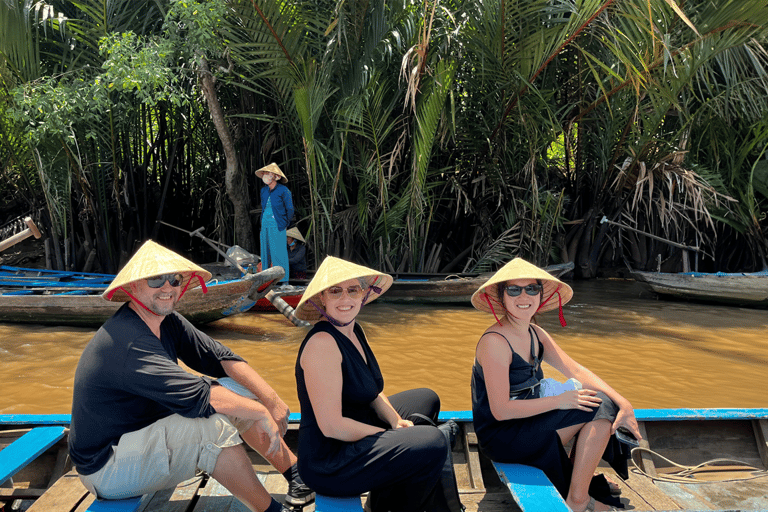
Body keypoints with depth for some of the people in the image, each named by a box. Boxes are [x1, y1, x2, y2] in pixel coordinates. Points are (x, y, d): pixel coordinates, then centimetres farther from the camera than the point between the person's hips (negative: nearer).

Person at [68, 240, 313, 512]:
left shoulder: (167, 321, 0)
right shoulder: (128, 342, -29)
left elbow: (220, 358, -3)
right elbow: (196, 396, -35)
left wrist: (273, 400, -14)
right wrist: (261, 412, -25)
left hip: (147, 431, 9)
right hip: (106, 471, -9)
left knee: (234, 391, 0)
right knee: (214, 424, -29)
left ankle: (298, 475, 9)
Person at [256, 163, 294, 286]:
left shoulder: (283, 190, -7)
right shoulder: (264, 190, 12)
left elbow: (290, 210, -2)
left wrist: (285, 225, 4)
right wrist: (262, 227, 17)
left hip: (277, 225, -6)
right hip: (265, 225, 6)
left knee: (279, 252, -8)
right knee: (265, 252, 7)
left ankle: (284, 281, -2)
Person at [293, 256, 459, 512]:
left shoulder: (355, 331, 5)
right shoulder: (322, 343, -25)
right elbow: (331, 426, -27)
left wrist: (396, 421, -3)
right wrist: (389, 434, -16)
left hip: (355, 436, 10)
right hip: (327, 465, -10)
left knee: (426, 399, 23)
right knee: (432, 444, -24)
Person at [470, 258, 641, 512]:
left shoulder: (536, 334, 5)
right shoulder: (494, 341, -23)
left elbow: (576, 371, 3)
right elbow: (501, 410, -25)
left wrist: (623, 403, -10)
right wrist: (559, 401, -19)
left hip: (527, 417, 9)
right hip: (500, 437, -9)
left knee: (604, 401, 4)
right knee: (599, 407, -15)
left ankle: (580, 479, 13)